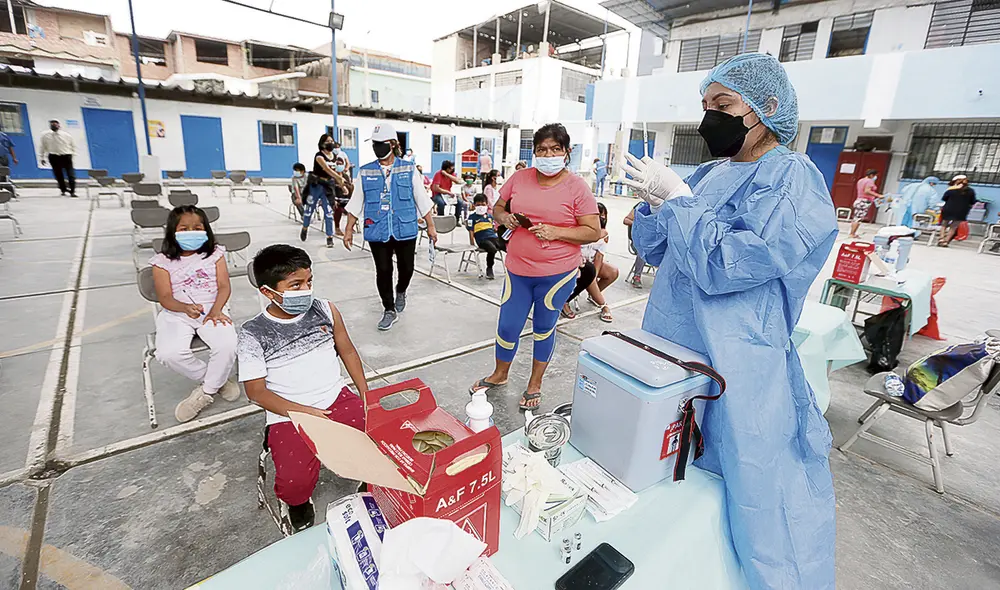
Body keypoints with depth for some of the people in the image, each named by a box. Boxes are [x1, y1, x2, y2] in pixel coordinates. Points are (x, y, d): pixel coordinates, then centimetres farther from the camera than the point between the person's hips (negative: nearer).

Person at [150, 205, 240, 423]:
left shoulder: (215, 254, 7)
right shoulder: (163, 261, 4)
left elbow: (224, 286, -2)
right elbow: (165, 297, -5)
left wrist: (215, 310, -20)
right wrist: (185, 308, -28)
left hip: (212, 309, 0)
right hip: (176, 314, 1)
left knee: (227, 345, -30)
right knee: (169, 353, -29)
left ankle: (206, 391, -4)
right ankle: (217, 381, -4)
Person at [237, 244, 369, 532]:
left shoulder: (325, 310, 2)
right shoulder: (253, 333, -5)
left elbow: (347, 350, 12)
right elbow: (256, 390, -5)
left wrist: (365, 394, 2)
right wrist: (301, 412, -17)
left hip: (338, 398, 3)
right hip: (287, 415, -2)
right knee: (295, 481, -24)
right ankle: (297, 502, 16)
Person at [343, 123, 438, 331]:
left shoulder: (409, 169, 2)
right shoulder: (365, 172, 5)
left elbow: (422, 200, 4)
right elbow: (356, 203, 10)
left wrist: (430, 226, 3)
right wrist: (349, 229, 9)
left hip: (405, 230, 0)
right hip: (377, 232, 1)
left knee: (406, 268, 7)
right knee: (383, 271, 4)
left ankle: (401, 291, 42)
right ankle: (389, 310, 21)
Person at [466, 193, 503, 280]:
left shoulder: (490, 216, 19)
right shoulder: (472, 216, 5)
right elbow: (471, 232, 0)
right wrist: (473, 246, -6)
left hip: (494, 237, 5)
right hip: (482, 240, -5)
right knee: (493, 249, -35)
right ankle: (489, 269, -11)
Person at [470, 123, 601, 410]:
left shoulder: (577, 187, -8)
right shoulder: (519, 178, 2)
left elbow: (593, 232, -8)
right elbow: (497, 208, 15)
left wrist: (556, 232, -21)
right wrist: (504, 218, -8)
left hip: (557, 273, -3)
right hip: (517, 269, 3)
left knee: (544, 328, 13)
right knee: (508, 325, 11)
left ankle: (535, 384, 34)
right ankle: (499, 374, 38)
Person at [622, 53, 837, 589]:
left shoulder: (793, 180, -12)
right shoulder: (707, 174, 9)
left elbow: (725, 265, -23)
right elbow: (655, 249, 10)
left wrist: (677, 198, -17)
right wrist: (654, 203, -7)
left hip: (737, 369, -8)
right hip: (670, 347, 8)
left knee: (759, 495, 6)